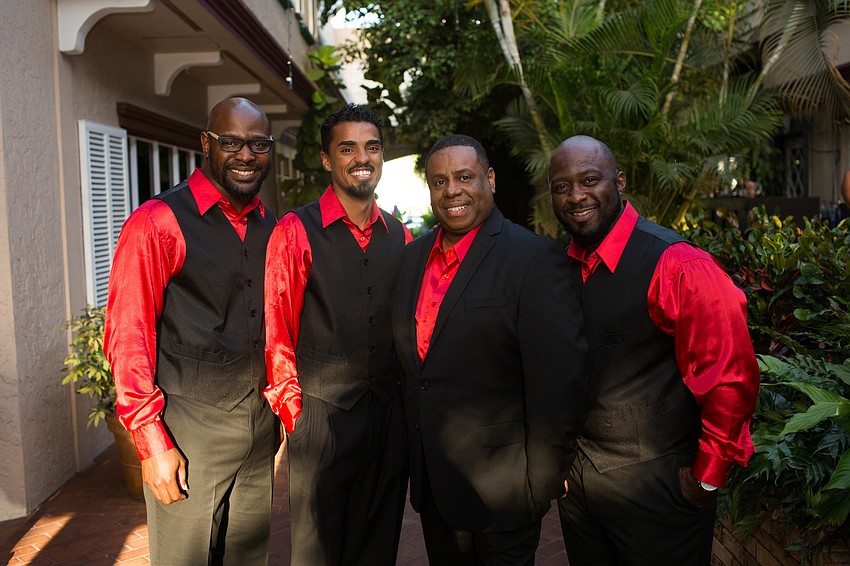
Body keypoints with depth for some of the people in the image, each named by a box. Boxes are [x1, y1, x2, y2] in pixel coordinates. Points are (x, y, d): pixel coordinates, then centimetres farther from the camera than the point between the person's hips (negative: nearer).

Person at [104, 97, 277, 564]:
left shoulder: (269, 228, 9)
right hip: (187, 433, -5)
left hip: (259, 428, 6)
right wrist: (153, 444, -13)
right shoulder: (158, 222, -10)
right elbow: (127, 340, -12)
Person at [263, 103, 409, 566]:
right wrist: (292, 409, -6)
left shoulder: (398, 235, 7)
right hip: (321, 413, -4)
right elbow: (276, 329, -6)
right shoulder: (296, 231, -7)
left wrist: (405, 392, 9)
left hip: (388, 412, 4)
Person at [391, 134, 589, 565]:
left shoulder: (534, 257, -16)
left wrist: (544, 480, -14)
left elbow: (559, 379, -17)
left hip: (500, 488, -6)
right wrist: (416, 457, 12)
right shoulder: (414, 255, 6)